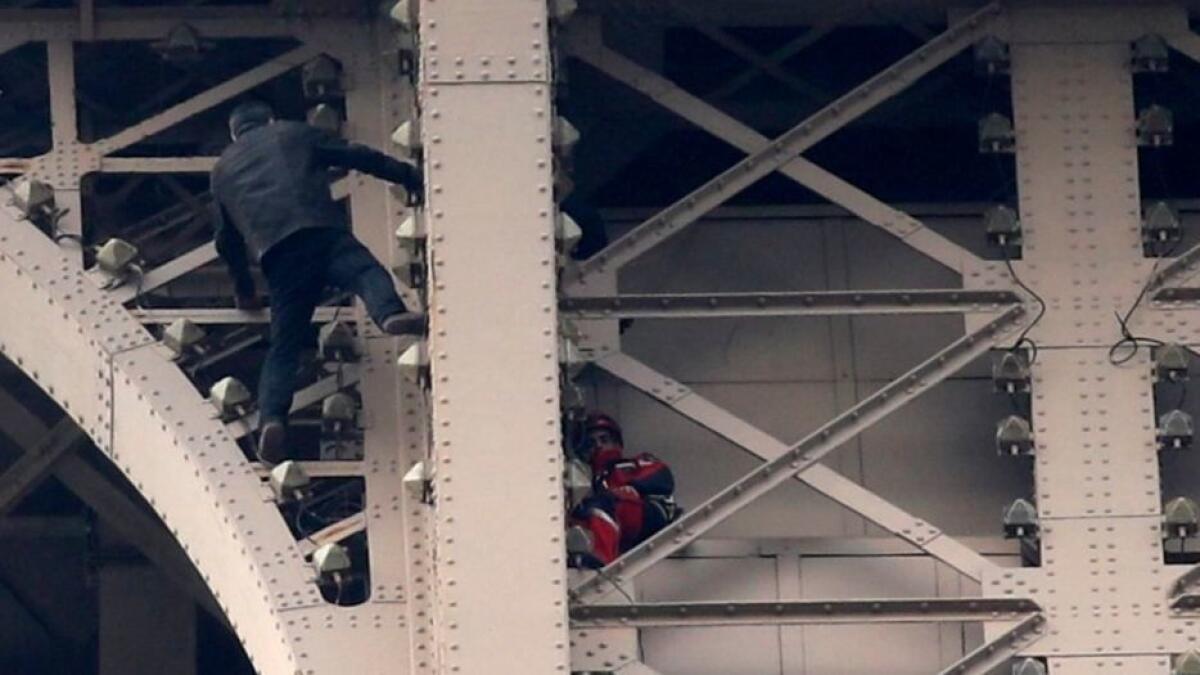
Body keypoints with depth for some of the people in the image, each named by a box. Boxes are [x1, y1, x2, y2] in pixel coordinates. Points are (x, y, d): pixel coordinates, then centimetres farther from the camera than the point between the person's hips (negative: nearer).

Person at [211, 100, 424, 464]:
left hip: (275, 251, 2)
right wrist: (410, 177, 25)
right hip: (322, 230, -2)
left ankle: (271, 417, -22)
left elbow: (226, 239, 40)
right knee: (366, 272, -23)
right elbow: (358, 156, 20)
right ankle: (391, 313, -58)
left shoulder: (223, 169, 35)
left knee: (284, 346, 2)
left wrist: (244, 290, 53)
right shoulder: (294, 134, 28)